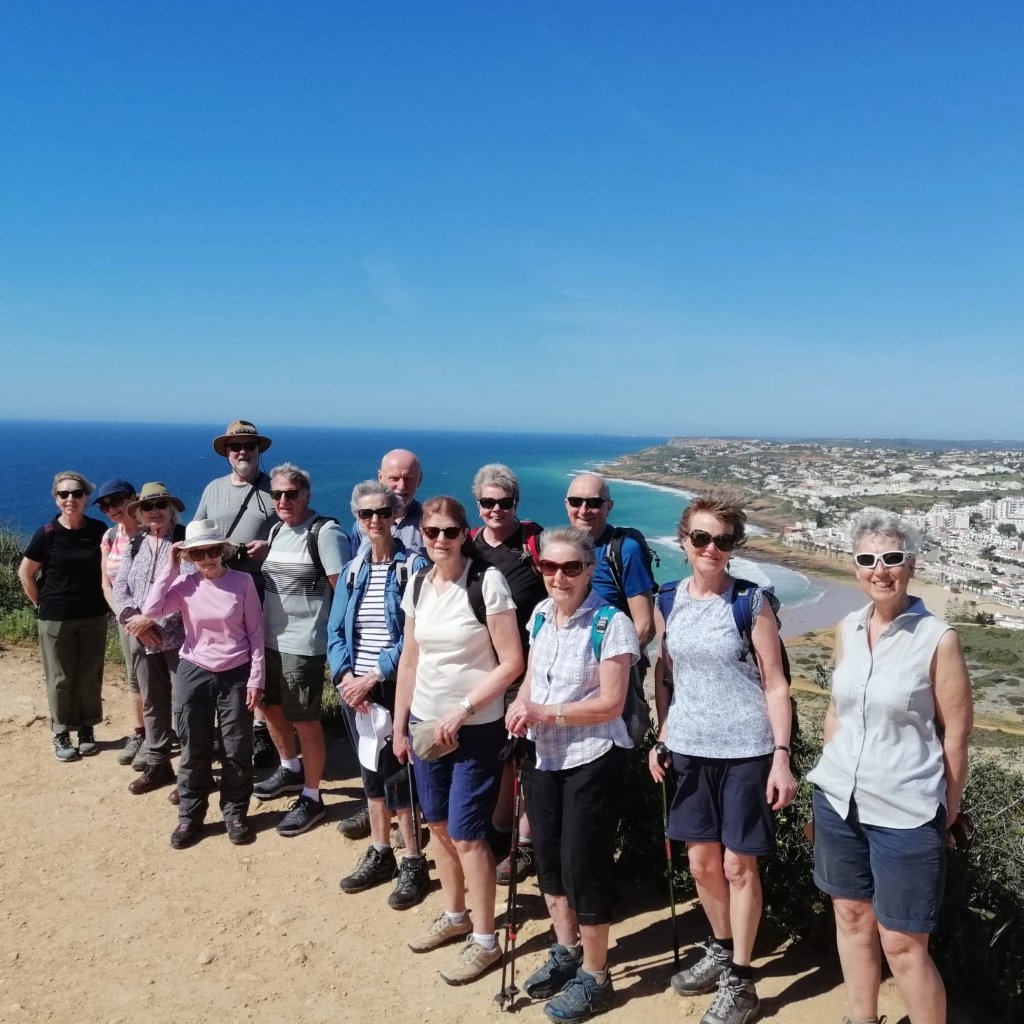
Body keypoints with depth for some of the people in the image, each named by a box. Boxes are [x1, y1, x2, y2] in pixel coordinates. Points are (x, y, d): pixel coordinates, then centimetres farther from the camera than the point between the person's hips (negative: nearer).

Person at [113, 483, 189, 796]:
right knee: (152, 703, 15)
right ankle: (158, 765, 28)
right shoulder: (134, 544, 13)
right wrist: (132, 618, -11)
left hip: (179, 637, -6)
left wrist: (152, 619, -17)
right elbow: (120, 586, 7)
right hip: (142, 638, 6)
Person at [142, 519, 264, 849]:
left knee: (238, 749, 7)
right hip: (194, 673, 1)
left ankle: (235, 813, 24)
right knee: (194, 749, 11)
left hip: (236, 675, -1)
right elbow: (150, 610, -19)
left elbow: (256, 633, -4)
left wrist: (256, 678, -6)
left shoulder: (243, 581, -8)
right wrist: (169, 567, -14)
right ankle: (190, 816, 26)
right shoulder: (184, 585, -3)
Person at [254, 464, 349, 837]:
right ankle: (290, 770, 45)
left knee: (305, 721, 1)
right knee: (270, 707, 22)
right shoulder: (276, 530, 10)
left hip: (303, 644, -8)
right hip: (268, 639, 9)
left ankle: (311, 798, 17)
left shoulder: (325, 532, -14)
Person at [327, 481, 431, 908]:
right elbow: (335, 632, 6)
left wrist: (373, 677, -17)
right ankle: (379, 853, 31)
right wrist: (346, 677, -10)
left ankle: (414, 864, 15)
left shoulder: (414, 566, -8)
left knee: (397, 772, -1)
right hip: (355, 688, 5)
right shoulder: (352, 571, 9)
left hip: (396, 687, -5)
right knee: (371, 771, 16)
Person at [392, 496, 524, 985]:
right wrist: (399, 726, 11)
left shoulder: (487, 582, -15)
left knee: (466, 833, 0)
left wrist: (461, 711, -18)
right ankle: (454, 915, 37)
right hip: (426, 723, 6)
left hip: (476, 727, -6)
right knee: (438, 824, 16)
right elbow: (409, 662, 10)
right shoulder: (417, 586, 3)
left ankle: (485, 939, 18)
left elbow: (511, 663, -16)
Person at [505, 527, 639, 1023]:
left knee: (583, 864, 4)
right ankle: (565, 951, 41)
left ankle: (594, 976, 26)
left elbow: (610, 704, -20)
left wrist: (544, 713, -21)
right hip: (543, 757, 7)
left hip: (591, 761, -7)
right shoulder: (542, 614, 2)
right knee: (548, 857, 18)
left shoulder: (611, 623, -18)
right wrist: (519, 705, -7)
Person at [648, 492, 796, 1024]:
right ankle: (720, 949, 38)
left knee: (738, 864, 5)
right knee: (701, 862, 14)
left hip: (746, 751, -4)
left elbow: (775, 684, -7)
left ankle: (740, 981, 22)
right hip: (689, 749, 4)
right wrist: (661, 739, 11)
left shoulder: (752, 601, -9)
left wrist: (781, 756, -12)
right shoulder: (670, 601, 3)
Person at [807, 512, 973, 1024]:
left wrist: (945, 816, -1)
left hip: (905, 813, -5)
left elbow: (955, 734, -6)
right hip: (838, 802, 5)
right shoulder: (846, 629, 2)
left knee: (902, 944, 2)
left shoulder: (937, 637, -13)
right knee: (851, 916, 18)